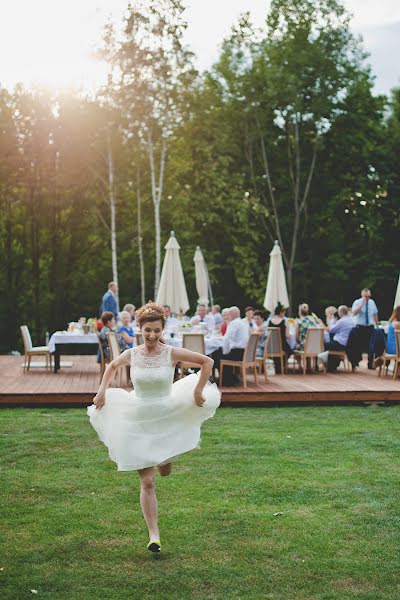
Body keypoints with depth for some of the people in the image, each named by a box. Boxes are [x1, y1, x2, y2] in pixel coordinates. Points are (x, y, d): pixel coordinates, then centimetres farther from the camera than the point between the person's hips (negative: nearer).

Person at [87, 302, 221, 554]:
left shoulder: (172, 354, -12)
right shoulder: (131, 355, -5)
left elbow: (207, 361, -3)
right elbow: (112, 367, 17)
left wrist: (198, 391, -6)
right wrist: (102, 391, 7)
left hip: (168, 419, 0)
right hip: (139, 423, 0)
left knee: (165, 471, 18)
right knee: (147, 482, -2)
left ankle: (165, 458, 55)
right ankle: (154, 535, 8)